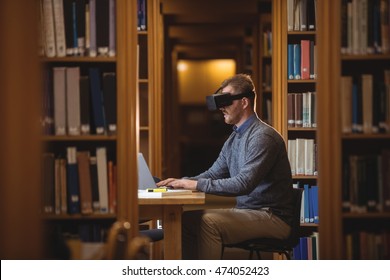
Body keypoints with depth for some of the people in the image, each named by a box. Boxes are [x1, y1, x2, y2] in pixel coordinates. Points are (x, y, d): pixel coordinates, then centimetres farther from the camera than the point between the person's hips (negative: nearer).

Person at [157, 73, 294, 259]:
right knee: (186, 218, -5)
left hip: (272, 217, -9)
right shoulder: (234, 138, 14)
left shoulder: (263, 137, -17)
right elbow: (213, 174, 18)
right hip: (245, 211, 9)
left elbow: (244, 184, -26)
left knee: (209, 221, -27)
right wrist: (182, 182, -1)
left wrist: (197, 184, -24)